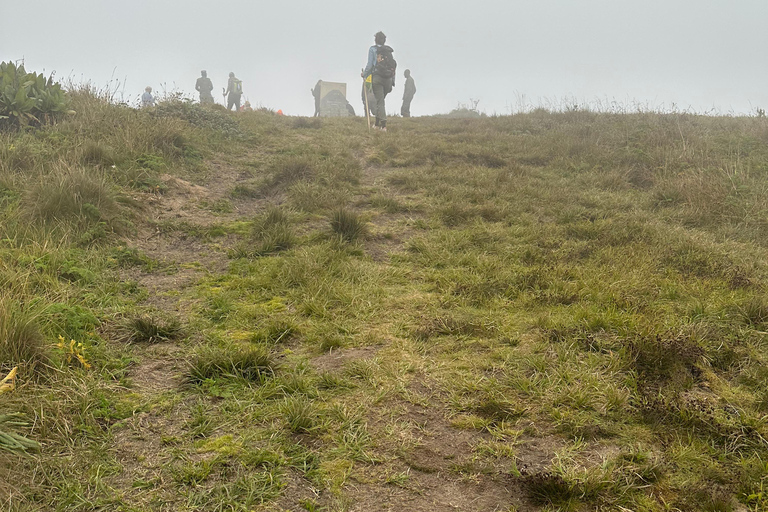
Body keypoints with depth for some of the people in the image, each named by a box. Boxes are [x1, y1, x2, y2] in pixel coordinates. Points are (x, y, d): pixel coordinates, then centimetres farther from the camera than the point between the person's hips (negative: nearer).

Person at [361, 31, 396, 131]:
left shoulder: (373, 49, 1)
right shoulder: (389, 50, 13)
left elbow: (370, 64, -5)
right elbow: (394, 65, 11)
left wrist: (364, 74, 12)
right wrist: (392, 82, 16)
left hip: (377, 77, -4)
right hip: (388, 78, 4)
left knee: (380, 101, -4)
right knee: (381, 100, 17)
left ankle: (383, 124, -14)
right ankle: (377, 122, 18)